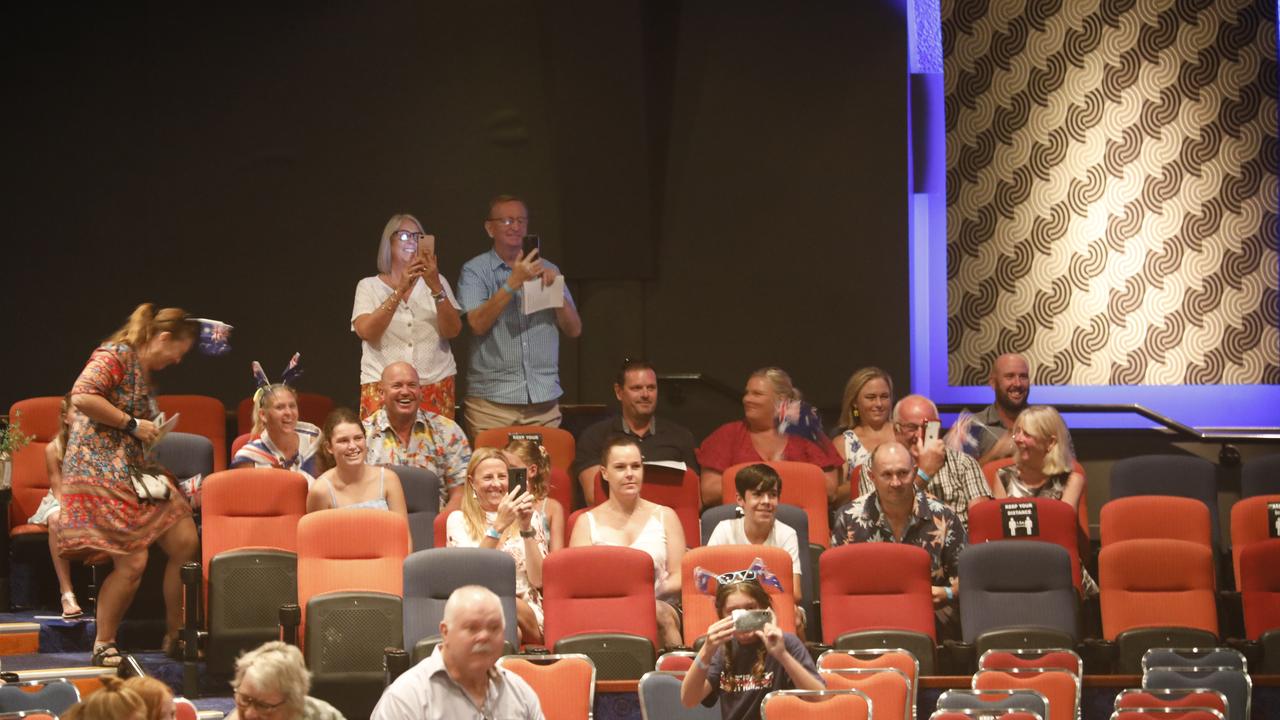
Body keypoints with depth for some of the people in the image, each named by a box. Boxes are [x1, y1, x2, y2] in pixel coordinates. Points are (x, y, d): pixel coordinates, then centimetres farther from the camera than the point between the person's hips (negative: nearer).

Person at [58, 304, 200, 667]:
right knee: (132, 563, -12)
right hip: (102, 472, -10)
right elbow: (81, 398, -24)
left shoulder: (143, 371, 19)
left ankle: (176, 636, 12)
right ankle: (103, 645, 3)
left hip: (134, 470, 10)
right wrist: (132, 424, -18)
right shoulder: (115, 356, -10)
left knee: (185, 542, 2)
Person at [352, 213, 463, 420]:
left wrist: (436, 288, -14)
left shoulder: (437, 282, 14)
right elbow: (365, 331, -9)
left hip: (436, 385, 1)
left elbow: (453, 331, 0)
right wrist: (400, 290, -17)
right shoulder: (369, 286, 9)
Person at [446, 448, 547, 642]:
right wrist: (498, 526, -14)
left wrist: (526, 529, -6)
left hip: (527, 612, 0)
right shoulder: (458, 520, 11)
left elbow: (539, 581, 3)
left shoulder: (531, 518, 15)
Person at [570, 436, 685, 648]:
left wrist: (657, 591, -12)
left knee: (659, 612, -37)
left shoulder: (665, 517, 20)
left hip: (661, 604, 2)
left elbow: (679, 577, 11)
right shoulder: (587, 523, 16)